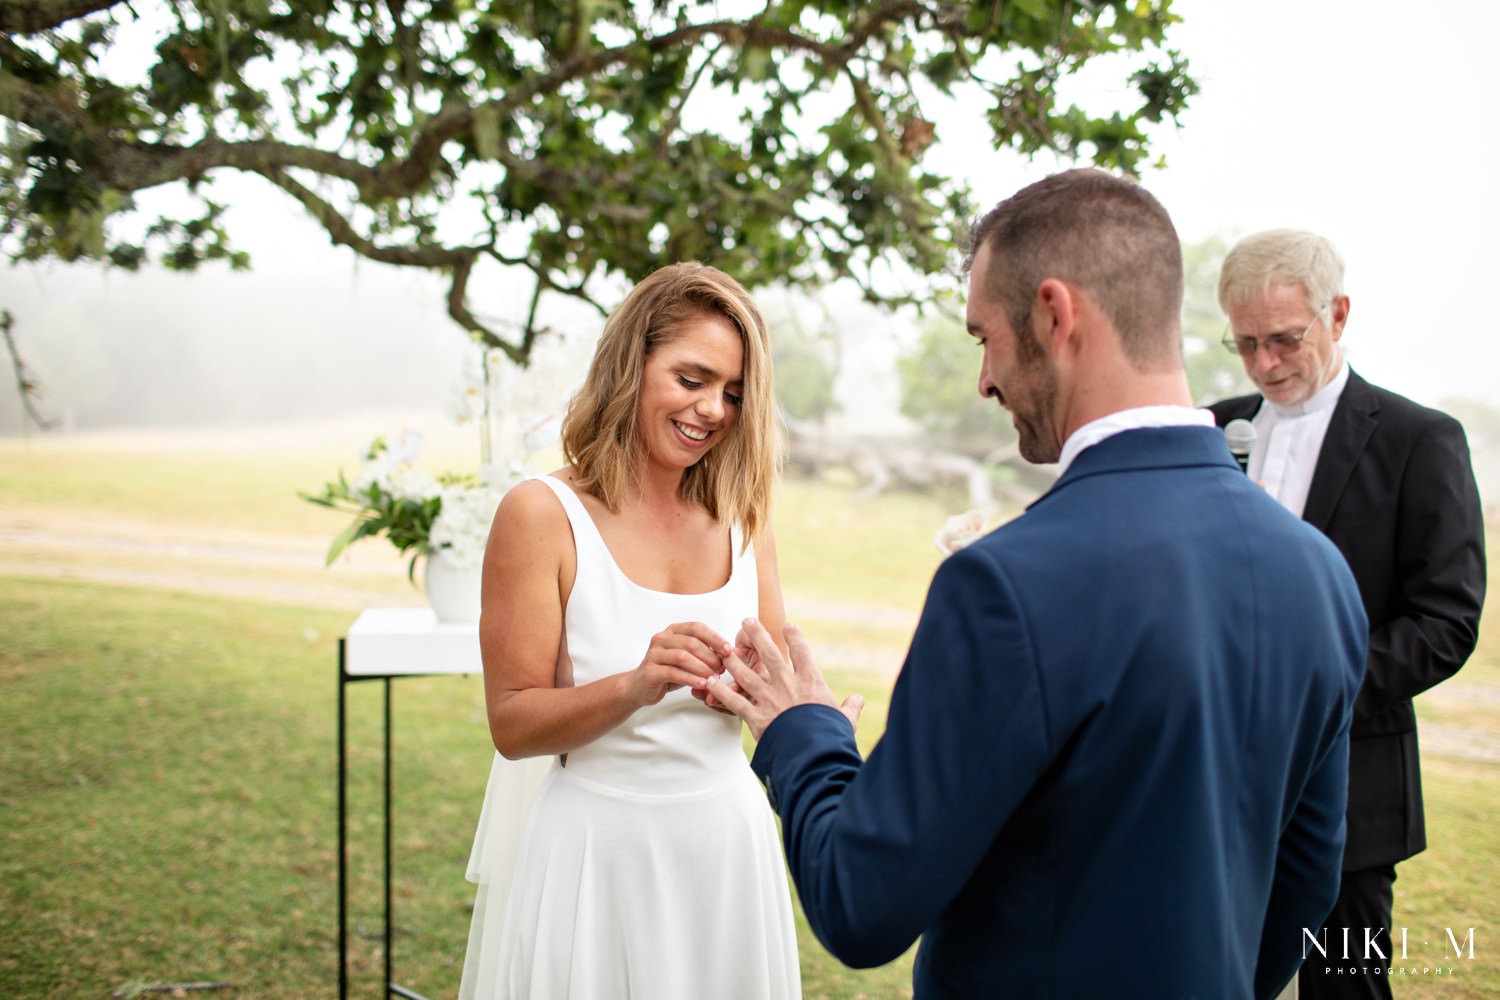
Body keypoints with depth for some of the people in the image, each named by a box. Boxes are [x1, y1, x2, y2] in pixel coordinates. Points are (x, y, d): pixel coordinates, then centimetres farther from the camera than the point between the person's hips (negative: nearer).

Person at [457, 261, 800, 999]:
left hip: (727, 838, 4)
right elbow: (513, 724, -11)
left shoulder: (742, 521, 2)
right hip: (599, 849, -4)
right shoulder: (543, 515, -11)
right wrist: (635, 686, -27)